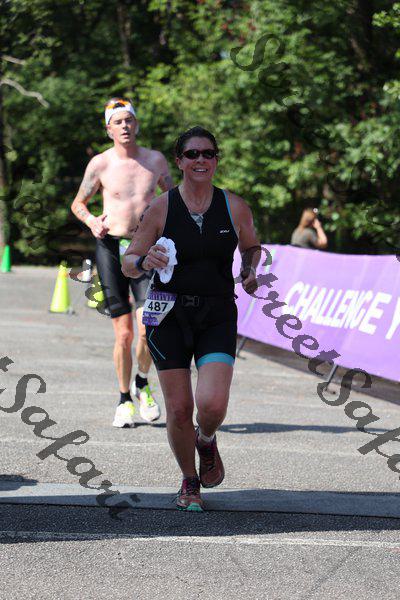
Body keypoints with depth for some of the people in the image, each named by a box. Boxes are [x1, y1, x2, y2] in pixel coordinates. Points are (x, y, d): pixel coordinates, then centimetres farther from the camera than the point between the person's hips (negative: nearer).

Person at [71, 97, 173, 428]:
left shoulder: (156, 160, 6)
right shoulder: (101, 164, 2)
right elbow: (78, 203, 13)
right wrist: (91, 221, -8)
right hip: (111, 248, -1)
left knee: (149, 328, -14)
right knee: (124, 334, -4)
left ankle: (142, 383, 14)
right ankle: (124, 399, 15)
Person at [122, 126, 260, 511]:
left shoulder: (234, 207, 0)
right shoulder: (161, 208, -4)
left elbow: (251, 247, 20)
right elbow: (127, 263, 1)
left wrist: (250, 271, 0)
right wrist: (145, 262, -21)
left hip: (218, 316, 0)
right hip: (169, 316, 0)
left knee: (213, 405, -17)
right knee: (178, 410, 1)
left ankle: (206, 442, 20)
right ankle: (189, 482, 26)